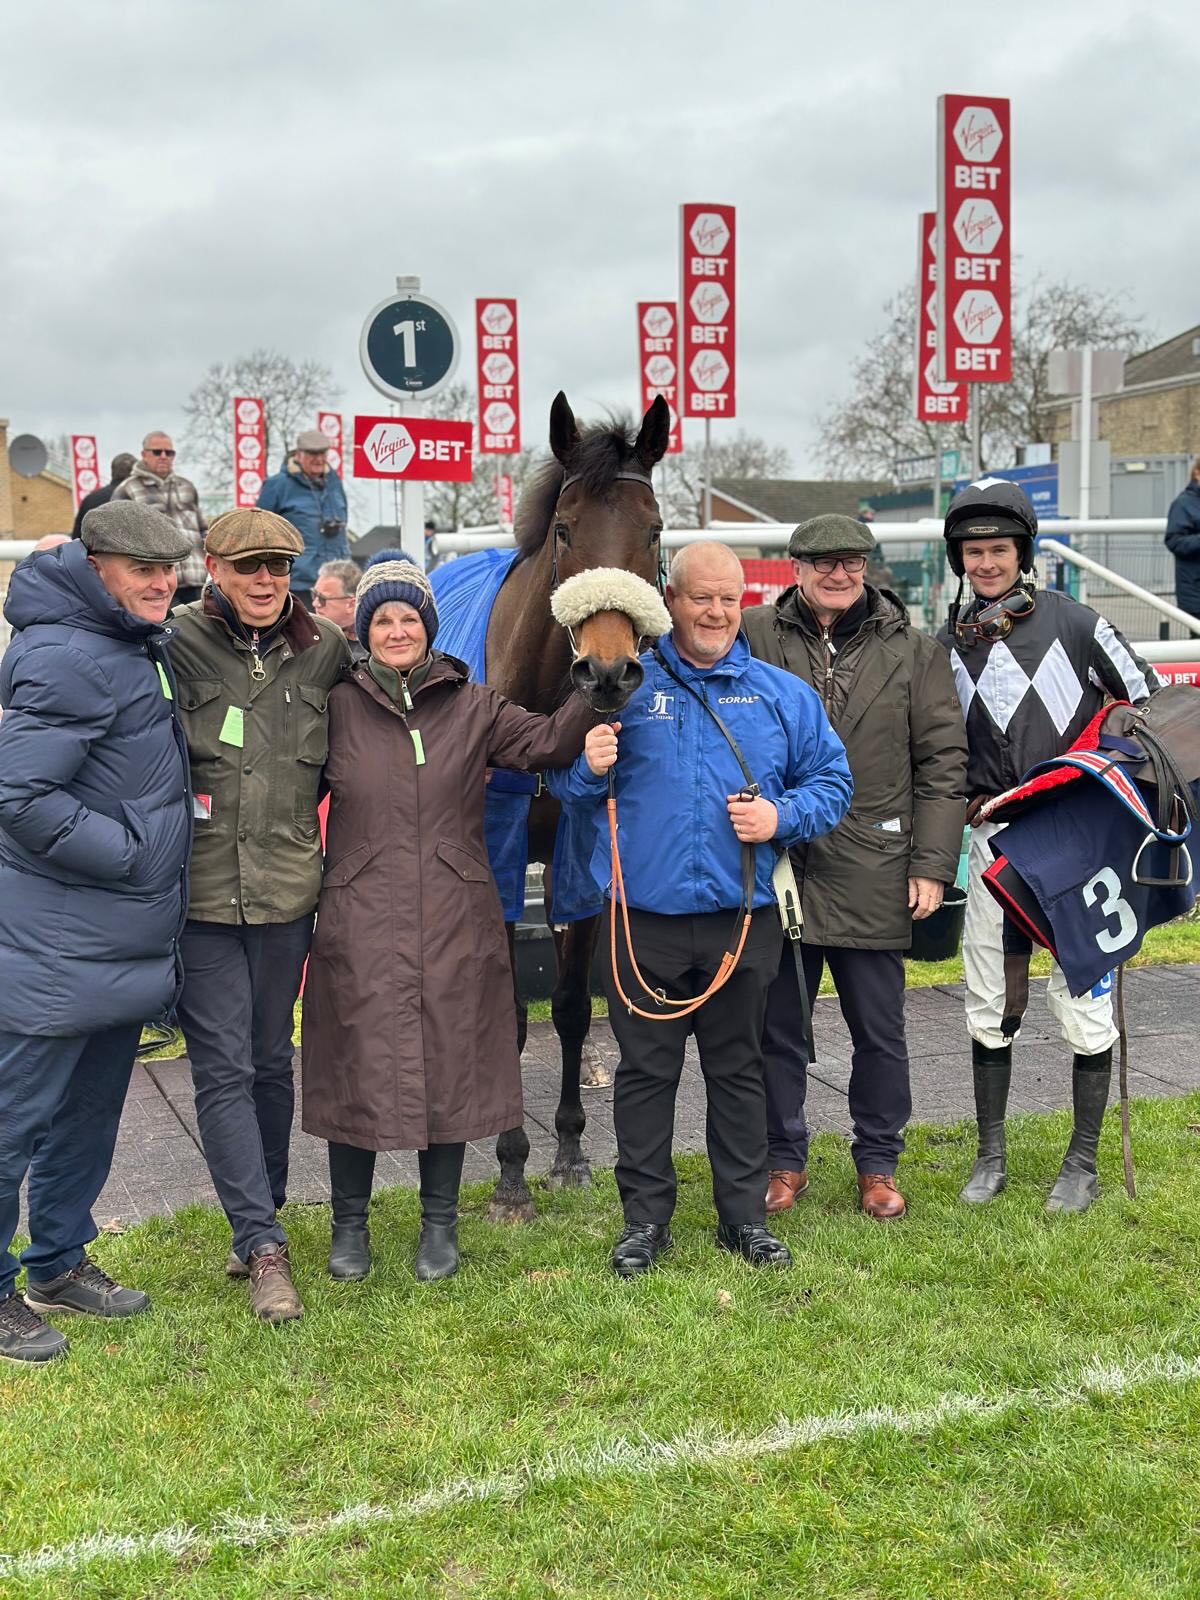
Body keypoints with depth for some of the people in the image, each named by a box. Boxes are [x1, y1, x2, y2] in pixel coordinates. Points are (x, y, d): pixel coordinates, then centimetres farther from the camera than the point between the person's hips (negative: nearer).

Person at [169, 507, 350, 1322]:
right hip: (201, 893, -3)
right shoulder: (178, 640, -6)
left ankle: (258, 1221, 31)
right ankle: (265, 1246, 6)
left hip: (288, 889, 3)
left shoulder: (326, 647, 3)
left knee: (271, 1062, 14)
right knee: (223, 1068, -2)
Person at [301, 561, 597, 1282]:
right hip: (360, 919, -1)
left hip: (454, 920, 1)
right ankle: (350, 1222, 23)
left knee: (449, 1066, 8)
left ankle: (440, 1222, 25)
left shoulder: (474, 707, 6)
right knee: (357, 1066, 4)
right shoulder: (337, 707, 4)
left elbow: (548, 743, -4)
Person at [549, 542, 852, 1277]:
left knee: (739, 1070, 12)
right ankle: (645, 1217, 20)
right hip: (645, 915, -1)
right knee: (645, 1071, 8)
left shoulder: (783, 694, 6)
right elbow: (566, 786, 7)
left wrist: (782, 817, -11)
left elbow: (832, 782, 8)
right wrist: (587, 769, -16)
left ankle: (745, 1214, 25)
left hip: (744, 917, 1)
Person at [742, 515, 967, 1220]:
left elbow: (943, 764, 4)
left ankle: (878, 1163, 28)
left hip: (873, 871, 0)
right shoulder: (755, 635, 1)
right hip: (776, 865, 0)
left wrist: (932, 865, -1)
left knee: (879, 1030, 10)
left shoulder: (915, 651, 5)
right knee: (777, 1025, 10)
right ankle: (785, 1160, 27)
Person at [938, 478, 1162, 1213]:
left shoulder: (1074, 623, -6)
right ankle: (991, 1156, 22)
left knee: (1083, 1000, 1)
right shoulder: (950, 643, 5)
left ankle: (1083, 1164, 15)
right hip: (993, 841, 4)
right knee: (989, 1004, 8)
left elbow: (1154, 706, -1)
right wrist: (969, 802, 4)